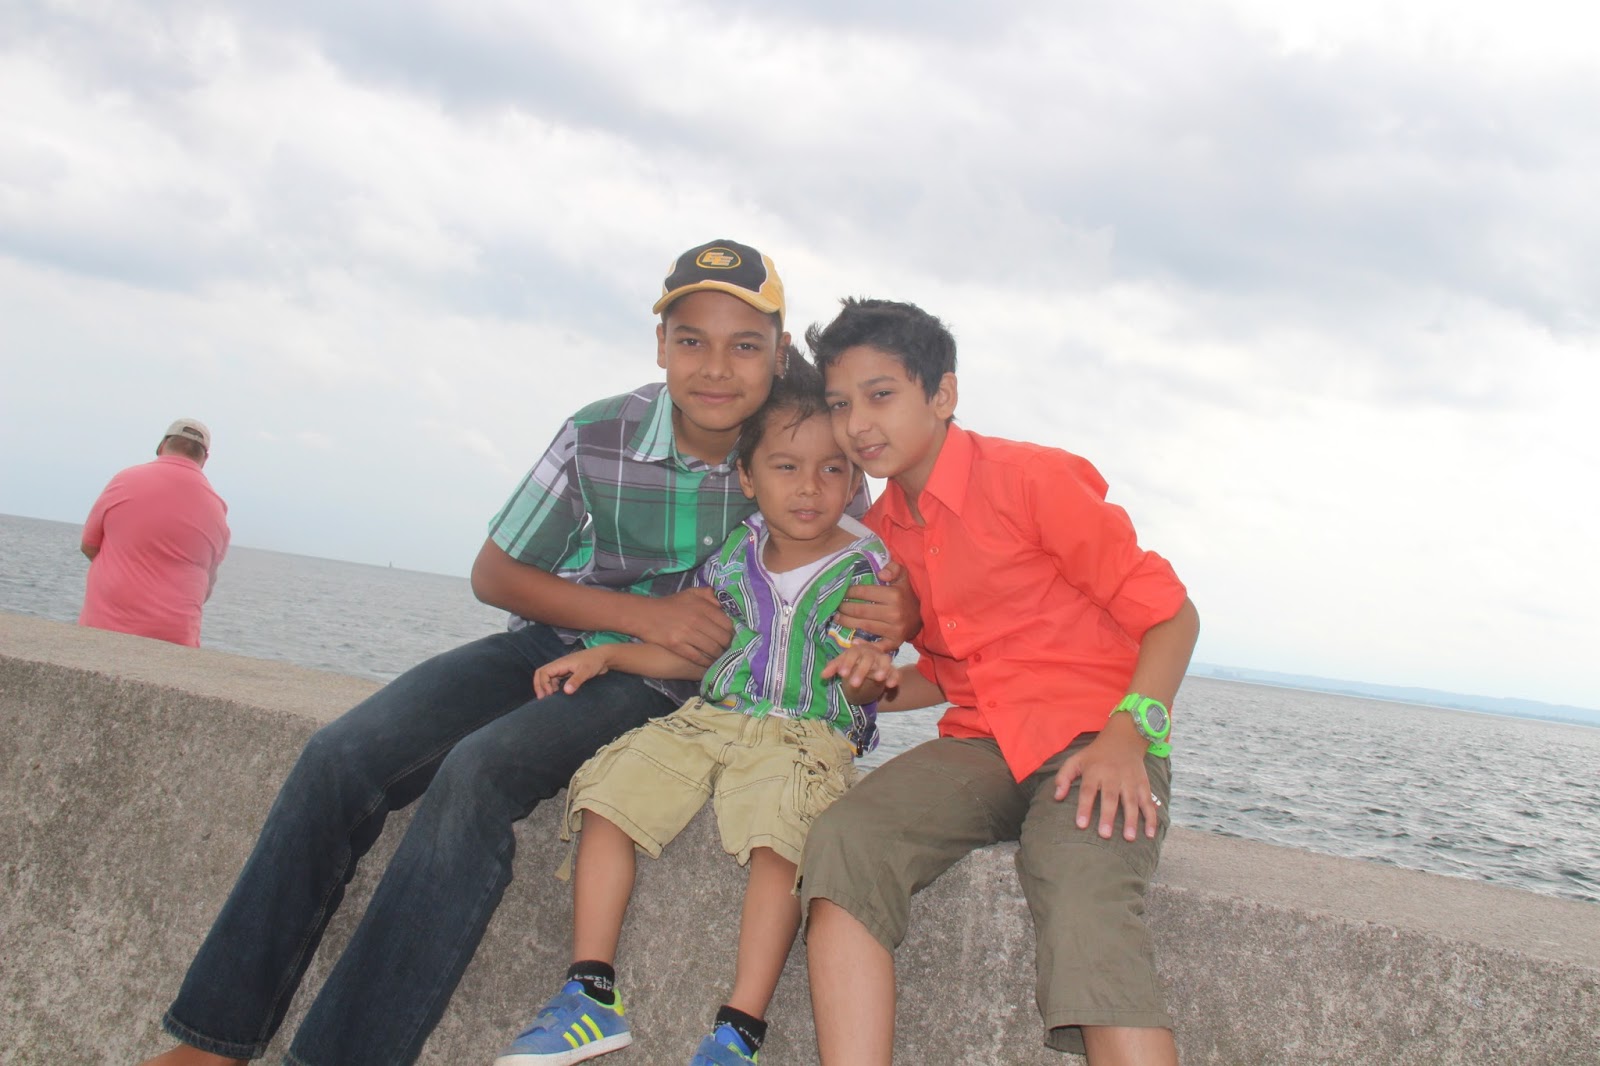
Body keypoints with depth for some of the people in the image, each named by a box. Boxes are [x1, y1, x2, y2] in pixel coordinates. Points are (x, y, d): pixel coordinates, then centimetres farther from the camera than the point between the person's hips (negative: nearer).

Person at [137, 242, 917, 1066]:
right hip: (551, 644, 3)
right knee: (338, 759, -17)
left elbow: (842, 576, 5)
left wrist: (891, 614, -21)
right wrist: (644, 614, -14)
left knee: (479, 773, -31)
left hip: (656, 687, -2)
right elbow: (494, 574, -2)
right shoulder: (598, 436, -10)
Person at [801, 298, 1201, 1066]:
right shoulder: (882, 531, 14)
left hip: (1091, 741, -5)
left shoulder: (1031, 477, -6)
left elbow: (1169, 613, -6)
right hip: (981, 743, 6)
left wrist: (1128, 733, -21)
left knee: (1086, 922, -34)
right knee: (842, 843, -25)